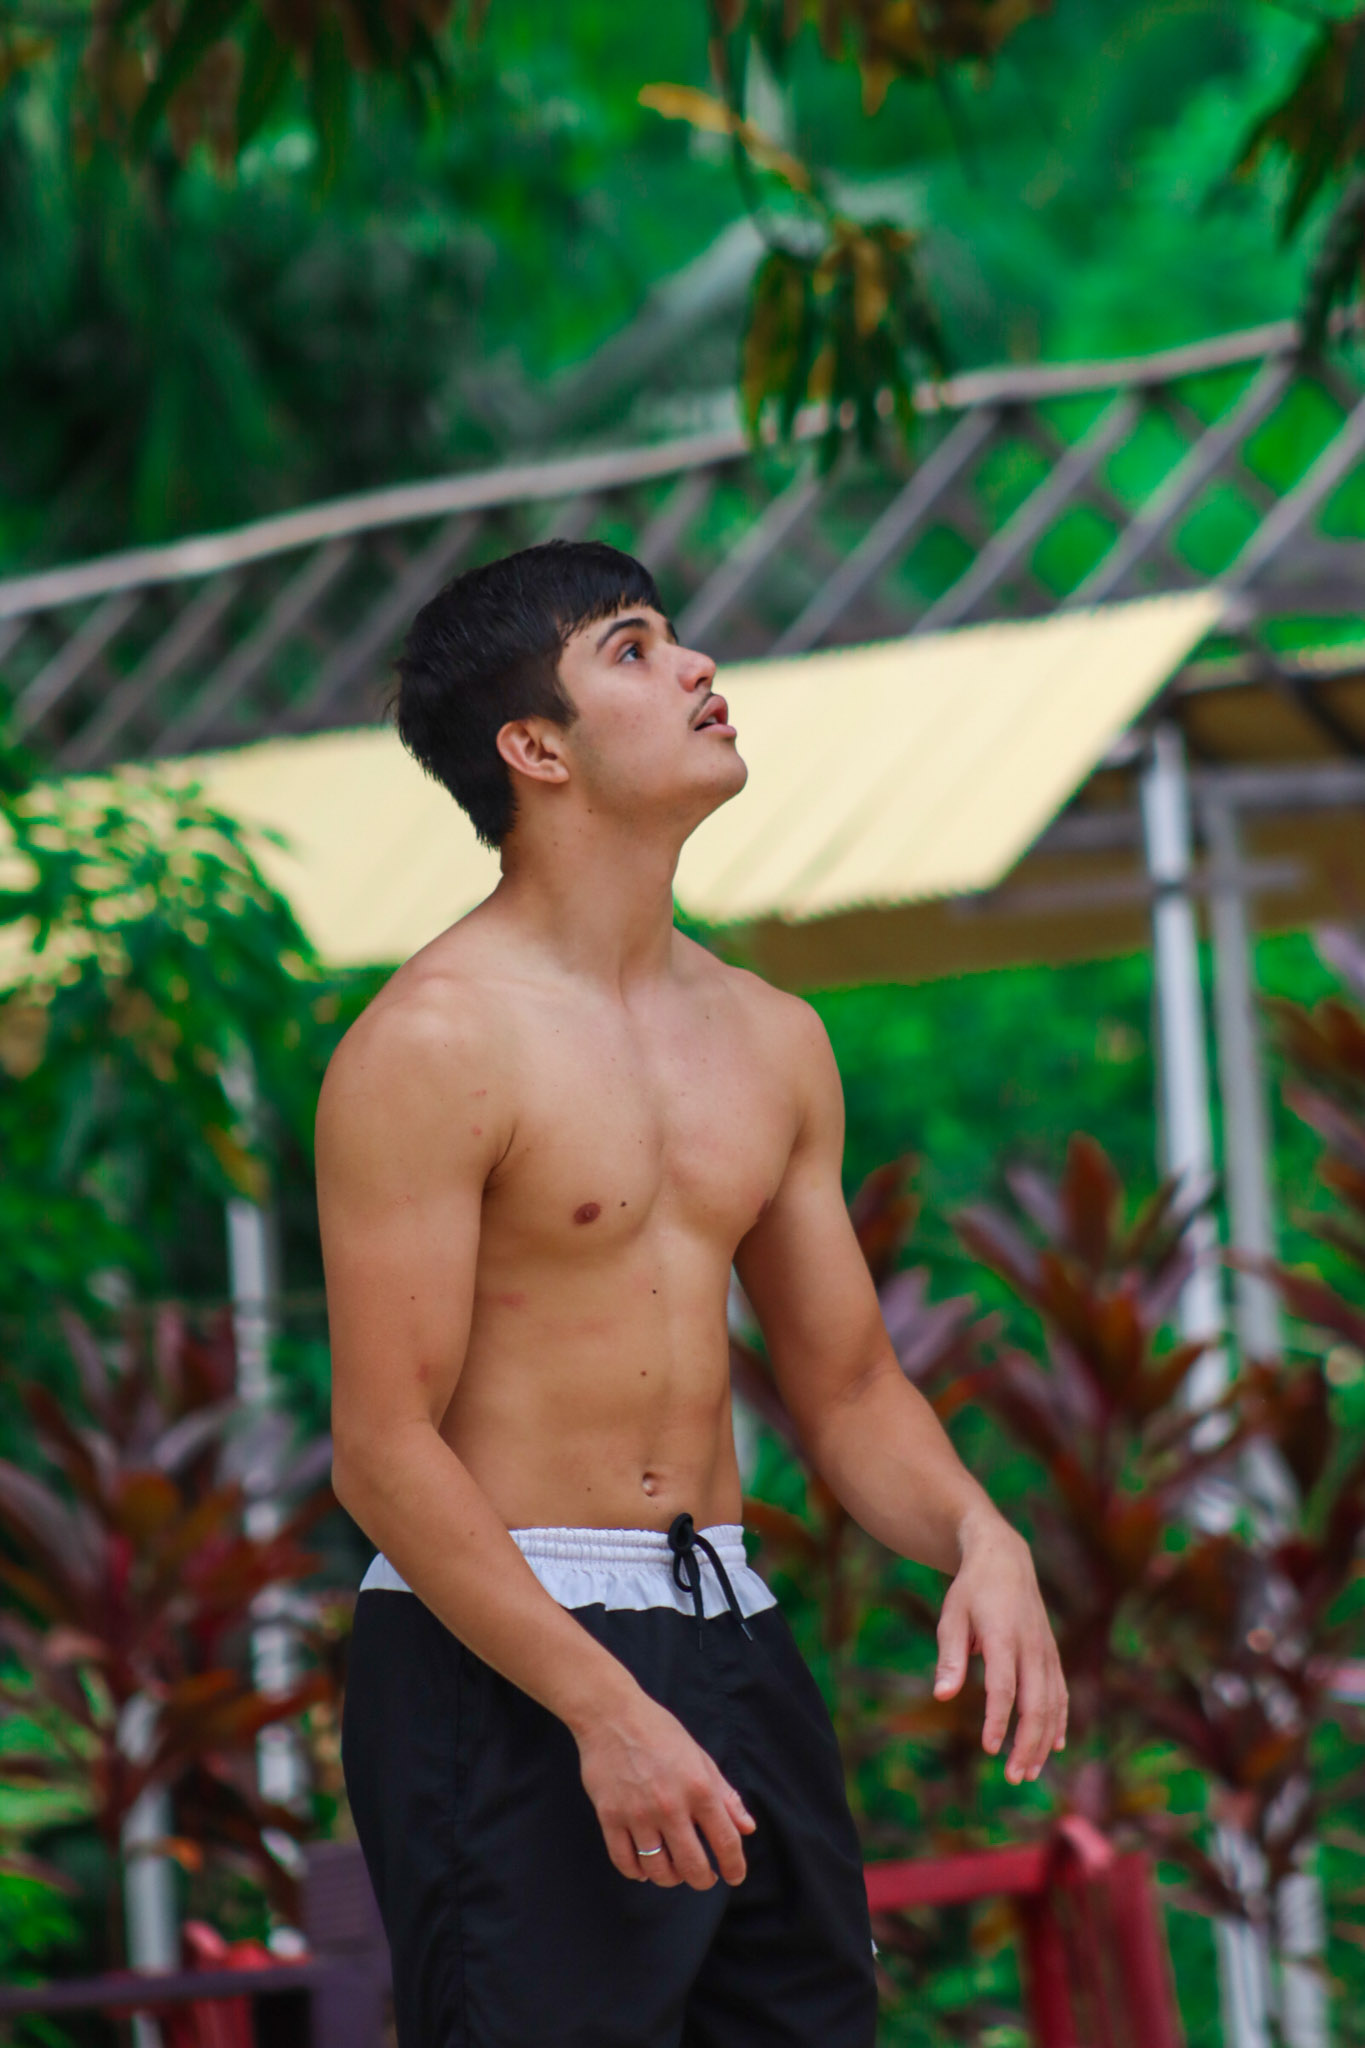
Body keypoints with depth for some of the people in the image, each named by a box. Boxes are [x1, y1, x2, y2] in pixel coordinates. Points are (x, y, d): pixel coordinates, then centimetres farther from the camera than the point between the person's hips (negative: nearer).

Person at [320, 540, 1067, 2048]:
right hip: (495, 1658, -7)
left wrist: (979, 1539, -3)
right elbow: (385, 1448, -13)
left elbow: (846, 1387, 18)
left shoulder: (771, 1041, 13)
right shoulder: (434, 1041, -10)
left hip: (731, 1641, 7)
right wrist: (604, 1709, -20)